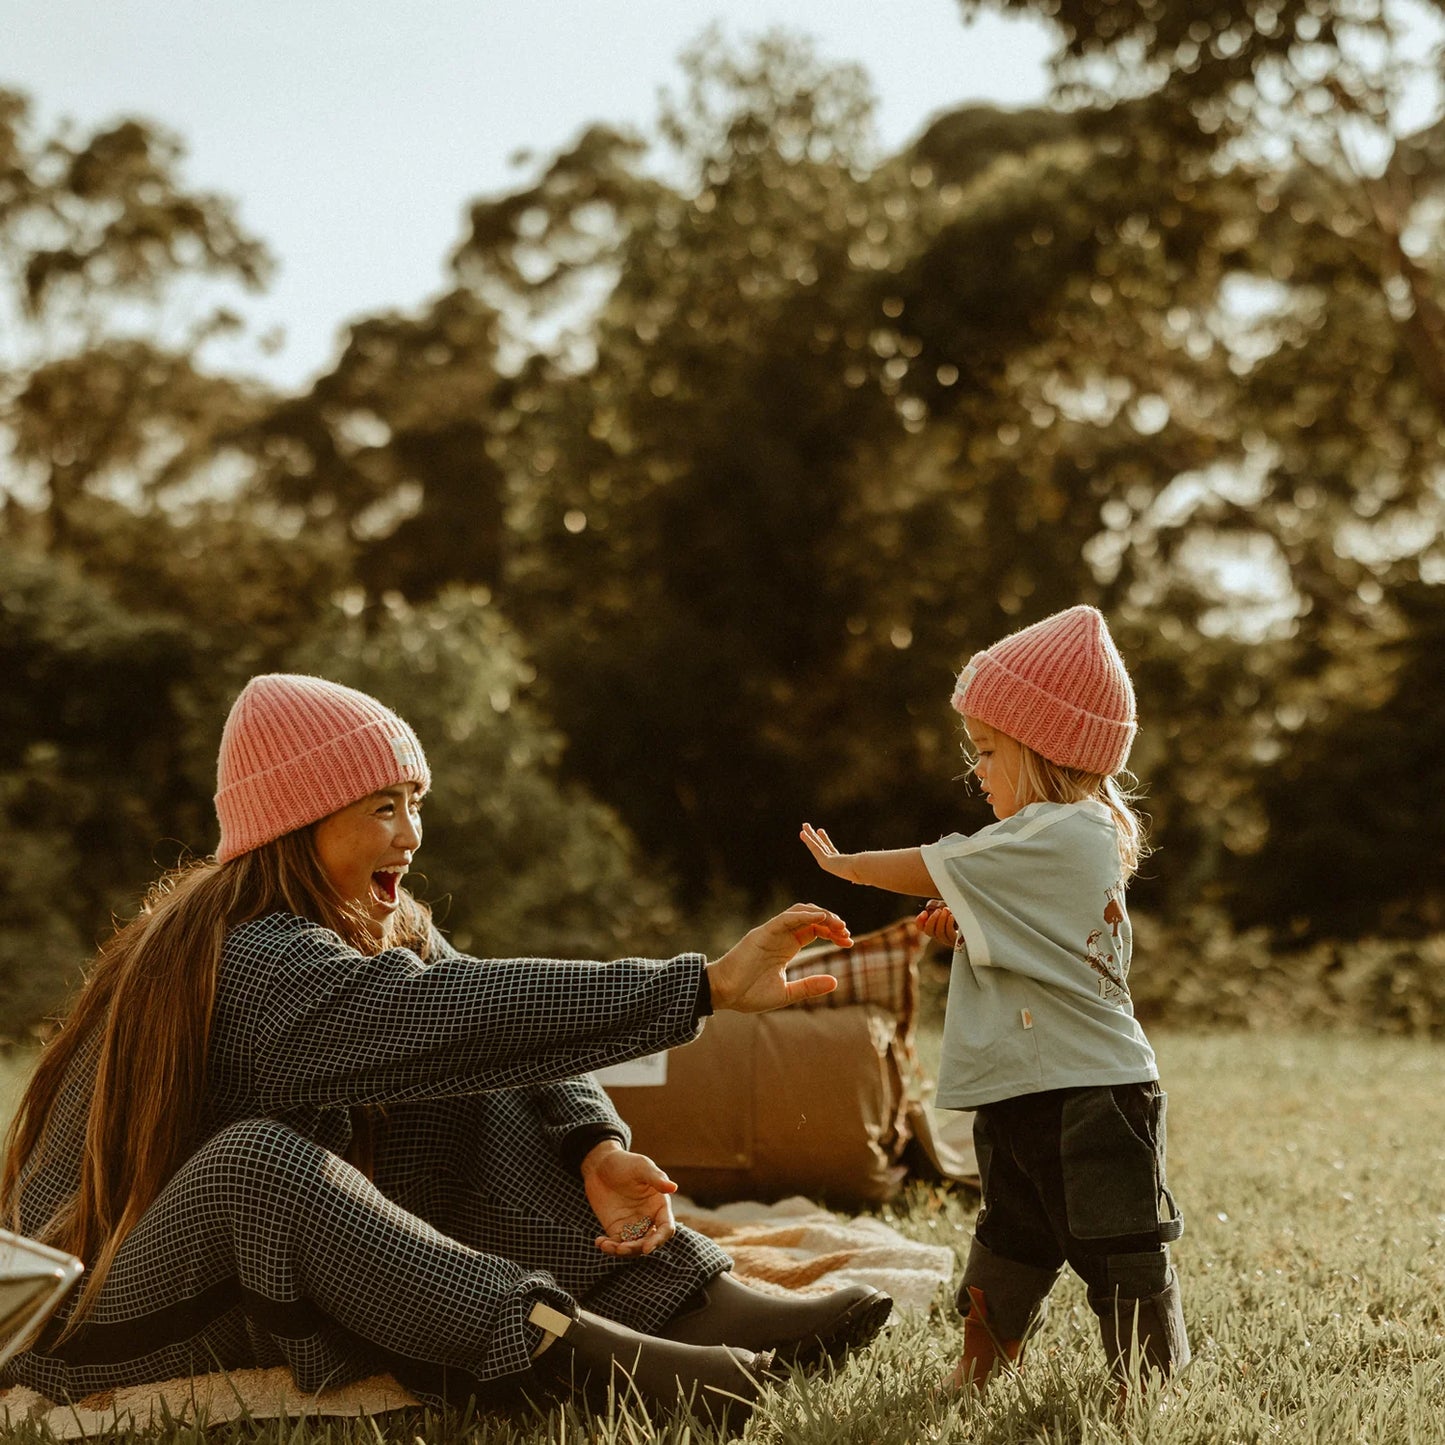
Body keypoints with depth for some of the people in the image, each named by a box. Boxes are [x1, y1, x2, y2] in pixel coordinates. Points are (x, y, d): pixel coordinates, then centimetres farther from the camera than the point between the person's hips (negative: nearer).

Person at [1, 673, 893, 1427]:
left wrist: (597, 1148, -25)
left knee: (478, 1097, -5)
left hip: (276, 1277, 8)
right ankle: (581, 1352, -40)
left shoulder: (383, 924, 3)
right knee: (259, 1160, -37)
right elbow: (454, 1013, -38)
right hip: (108, 1312, -8)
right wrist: (706, 987, -40)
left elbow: (507, 1046, -5)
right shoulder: (248, 958, -26)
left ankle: (703, 1306, -18)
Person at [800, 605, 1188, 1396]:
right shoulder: (1081, 836, 14)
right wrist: (964, 926, 3)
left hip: (1089, 1093, -10)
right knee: (1008, 1241, 19)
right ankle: (975, 1375, 30)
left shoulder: (1057, 833, -17)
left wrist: (842, 862, 4)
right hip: (1024, 1095, 10)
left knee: (1119, 1248, -3)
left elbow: (936, 870, -11)